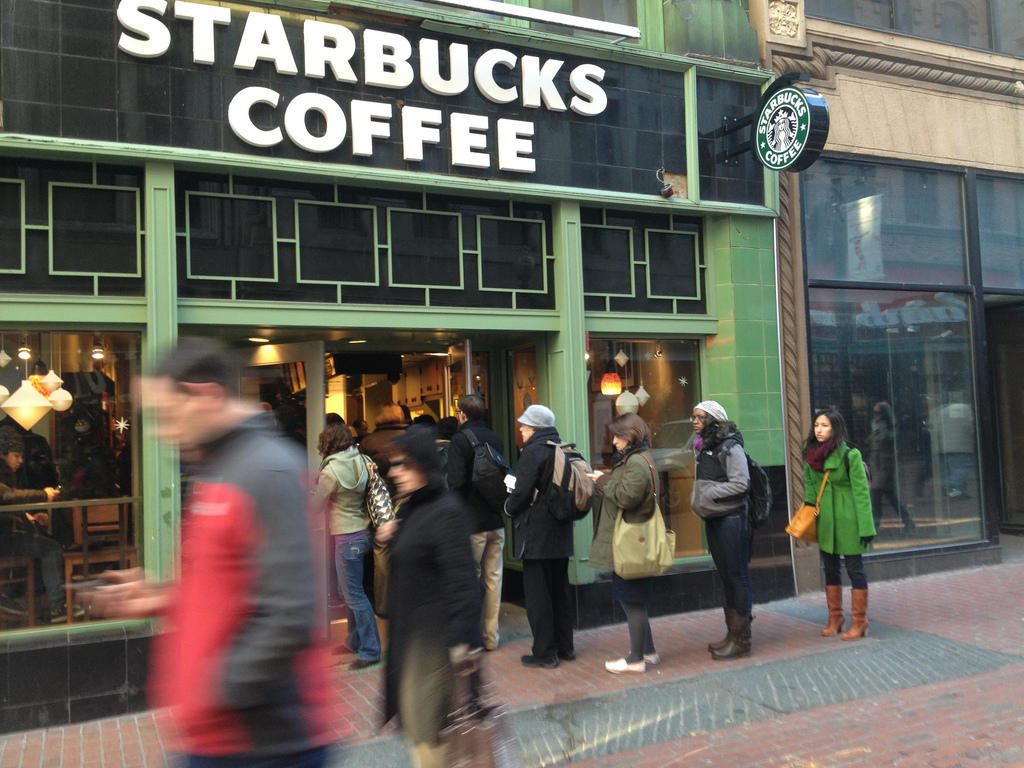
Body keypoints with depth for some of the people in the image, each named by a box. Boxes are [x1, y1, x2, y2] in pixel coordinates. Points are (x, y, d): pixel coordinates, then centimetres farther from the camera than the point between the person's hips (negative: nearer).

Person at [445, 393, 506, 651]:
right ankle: (491, 636, 18)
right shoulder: (495, 438, 8)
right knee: (493, 577, 11)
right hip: (496, 520, 6)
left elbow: (456, 481, -19)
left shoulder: (461, 439, -12)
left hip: (472, 522, -6)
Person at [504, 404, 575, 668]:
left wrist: (509, 507, 1)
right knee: (560, 591, 17)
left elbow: (522, 493, -21)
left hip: (537, 535, -8)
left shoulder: (533, 451, -16)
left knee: (537, 595, 1)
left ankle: (544, 653, 7)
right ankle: (565, 646, 26)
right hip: (561, 534, 8)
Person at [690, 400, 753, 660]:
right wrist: (697, 498, 2)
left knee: (737, 575, -2)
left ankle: (741, 639, 6)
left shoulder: (730, 447, -12)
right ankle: (732, 632, 25)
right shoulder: (703, 448, 13)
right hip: (713, 519, 9)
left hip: (731, 518, -8)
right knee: (725, 575, 14)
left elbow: (741, 483, -19)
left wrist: (710, 494, -17)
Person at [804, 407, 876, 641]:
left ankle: (859, 621, 14)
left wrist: (865, 527, -15)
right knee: (830, 568, 13)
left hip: (847, 520, -6)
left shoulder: (849, 455, -13)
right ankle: (835, 618, 25)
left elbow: (861, 492, -13)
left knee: (854, 567, 3)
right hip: (825, 521, 6)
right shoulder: (811, 455, 5)